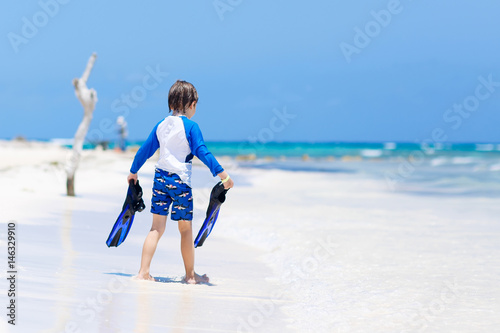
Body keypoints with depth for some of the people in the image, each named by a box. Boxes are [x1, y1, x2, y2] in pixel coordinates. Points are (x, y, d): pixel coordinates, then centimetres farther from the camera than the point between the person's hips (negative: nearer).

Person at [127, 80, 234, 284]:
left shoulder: (161, 125, 9)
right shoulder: (190, 126, -7)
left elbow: (145, 150, 16)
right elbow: (202, 152, -13)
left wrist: (134, 171, 30)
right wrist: (222, 174, -13)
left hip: (160, 177, 5)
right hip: (180, 180, -5)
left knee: (156, 228, 6)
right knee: (186, 229, 6)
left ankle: (143, 272, 0)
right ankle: (190, 275, 16)